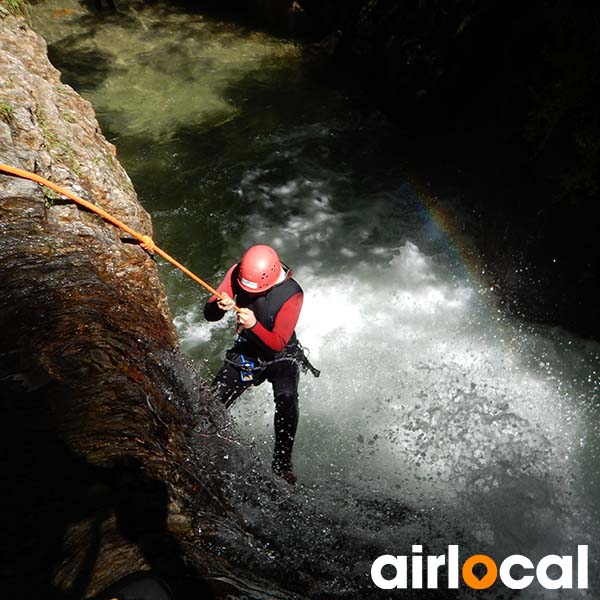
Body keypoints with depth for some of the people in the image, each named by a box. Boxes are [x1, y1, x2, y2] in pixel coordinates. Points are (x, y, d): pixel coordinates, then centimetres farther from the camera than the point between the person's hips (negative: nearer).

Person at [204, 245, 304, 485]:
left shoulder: (291, 294, -25)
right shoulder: (237, 273, -14)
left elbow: (278, 343, -26)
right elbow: (209, 314, -11)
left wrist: (254, 325, -44)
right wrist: (220, 306, -35)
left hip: (280, 356, -3)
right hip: (245, 354, 4)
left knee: (286, 398, -32)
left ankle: (282, 463, -15)